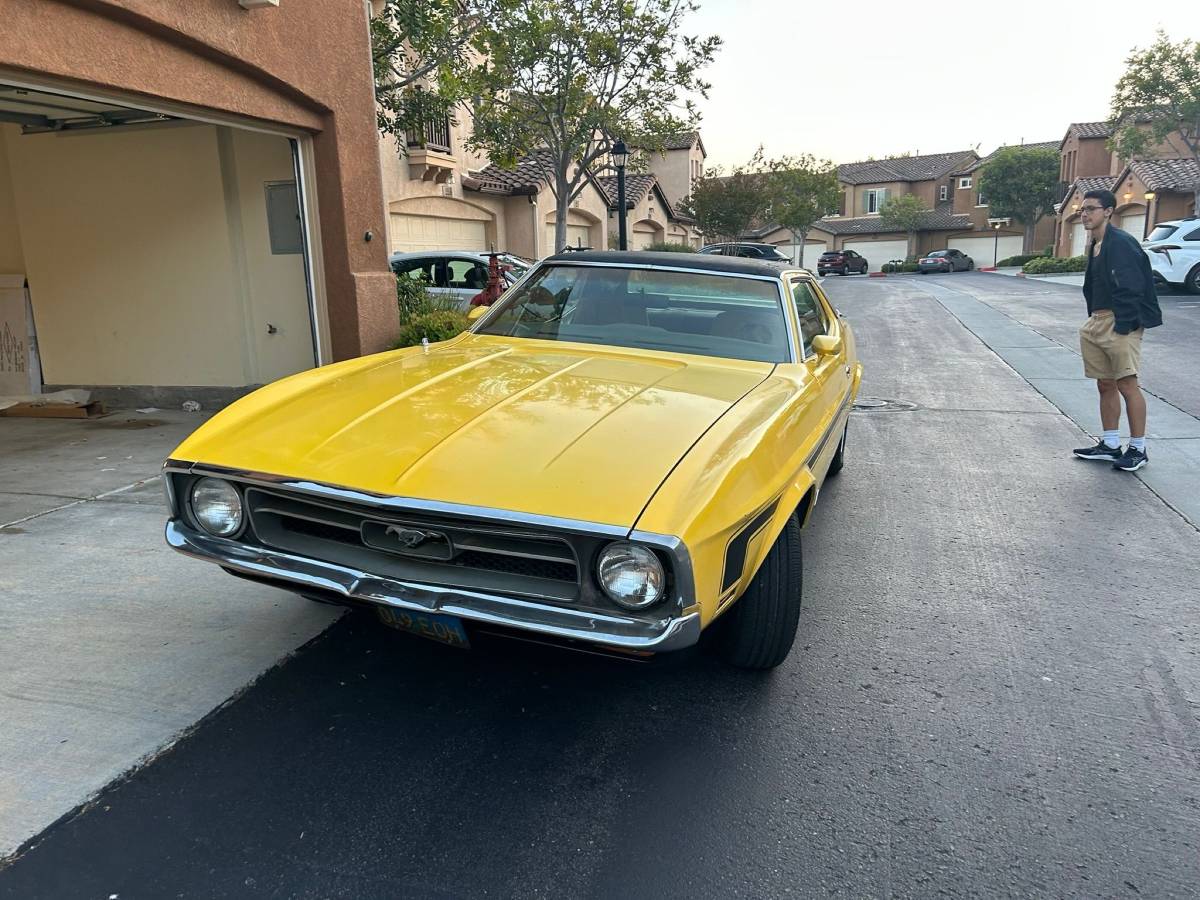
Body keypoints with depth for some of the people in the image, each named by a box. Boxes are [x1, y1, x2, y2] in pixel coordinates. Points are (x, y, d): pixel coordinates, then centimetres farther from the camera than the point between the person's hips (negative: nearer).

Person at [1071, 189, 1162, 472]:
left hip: (1119, 323, -9)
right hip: (1097, 322, 9)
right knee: (1105, 385, 12)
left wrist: (1122, 327, -20)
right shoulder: (1095, 245, 15)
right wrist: (1093, 320, 13)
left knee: (1127, 384, -7)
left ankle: (1138, 449, 2)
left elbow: (1132, 288, -19)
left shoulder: (1121, 242, -13)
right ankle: (1110, 445, 21)